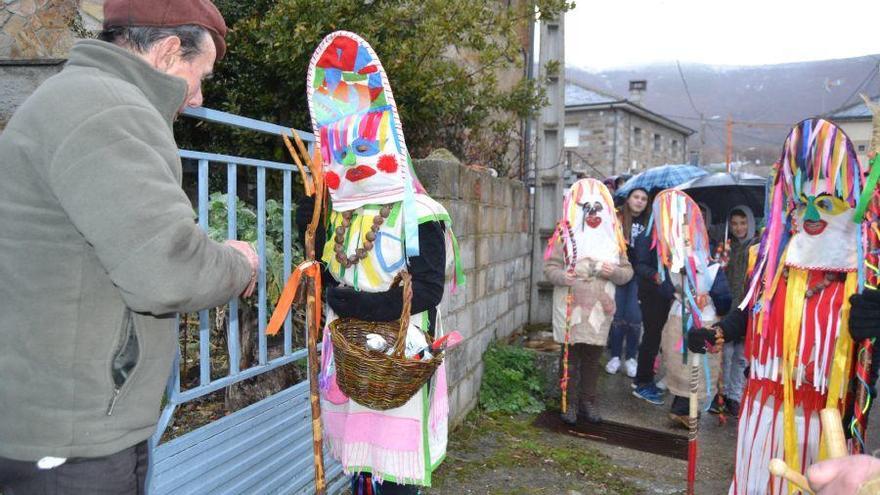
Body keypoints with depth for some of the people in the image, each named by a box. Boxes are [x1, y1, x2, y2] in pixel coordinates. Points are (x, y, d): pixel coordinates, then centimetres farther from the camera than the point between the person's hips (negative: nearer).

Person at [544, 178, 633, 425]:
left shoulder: (613, 236, 8)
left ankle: (588, 401, 25)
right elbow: (549, 266, -6)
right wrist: (562, 276, -27)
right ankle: (570, 402, 15)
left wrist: (614, 272, -13)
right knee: (571, 355, 3)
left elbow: (627, 272, 9)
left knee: (593, 356, 11)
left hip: (600, 307, 3)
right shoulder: (565, 234, -3)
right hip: (572, 306, -3)